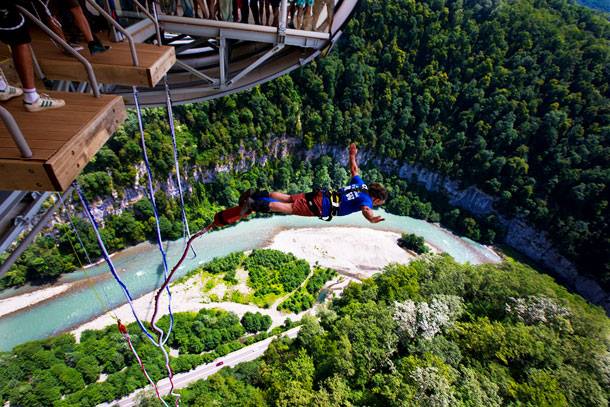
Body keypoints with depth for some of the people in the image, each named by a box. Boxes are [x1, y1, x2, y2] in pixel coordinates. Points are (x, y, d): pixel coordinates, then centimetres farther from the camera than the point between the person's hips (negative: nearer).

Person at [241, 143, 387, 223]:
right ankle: (254, 204, -18)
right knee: (289, 208, -11)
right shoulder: (367, 199, -9)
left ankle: (255, 194, 6)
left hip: (319, 195, 8)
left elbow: (354, 170, 29)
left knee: (288, 198, 10)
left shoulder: (361, 185, 14)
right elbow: (365, 209, -34)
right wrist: (371, 218, -53)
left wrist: (352, 155, 45)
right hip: (320, 207, -8)